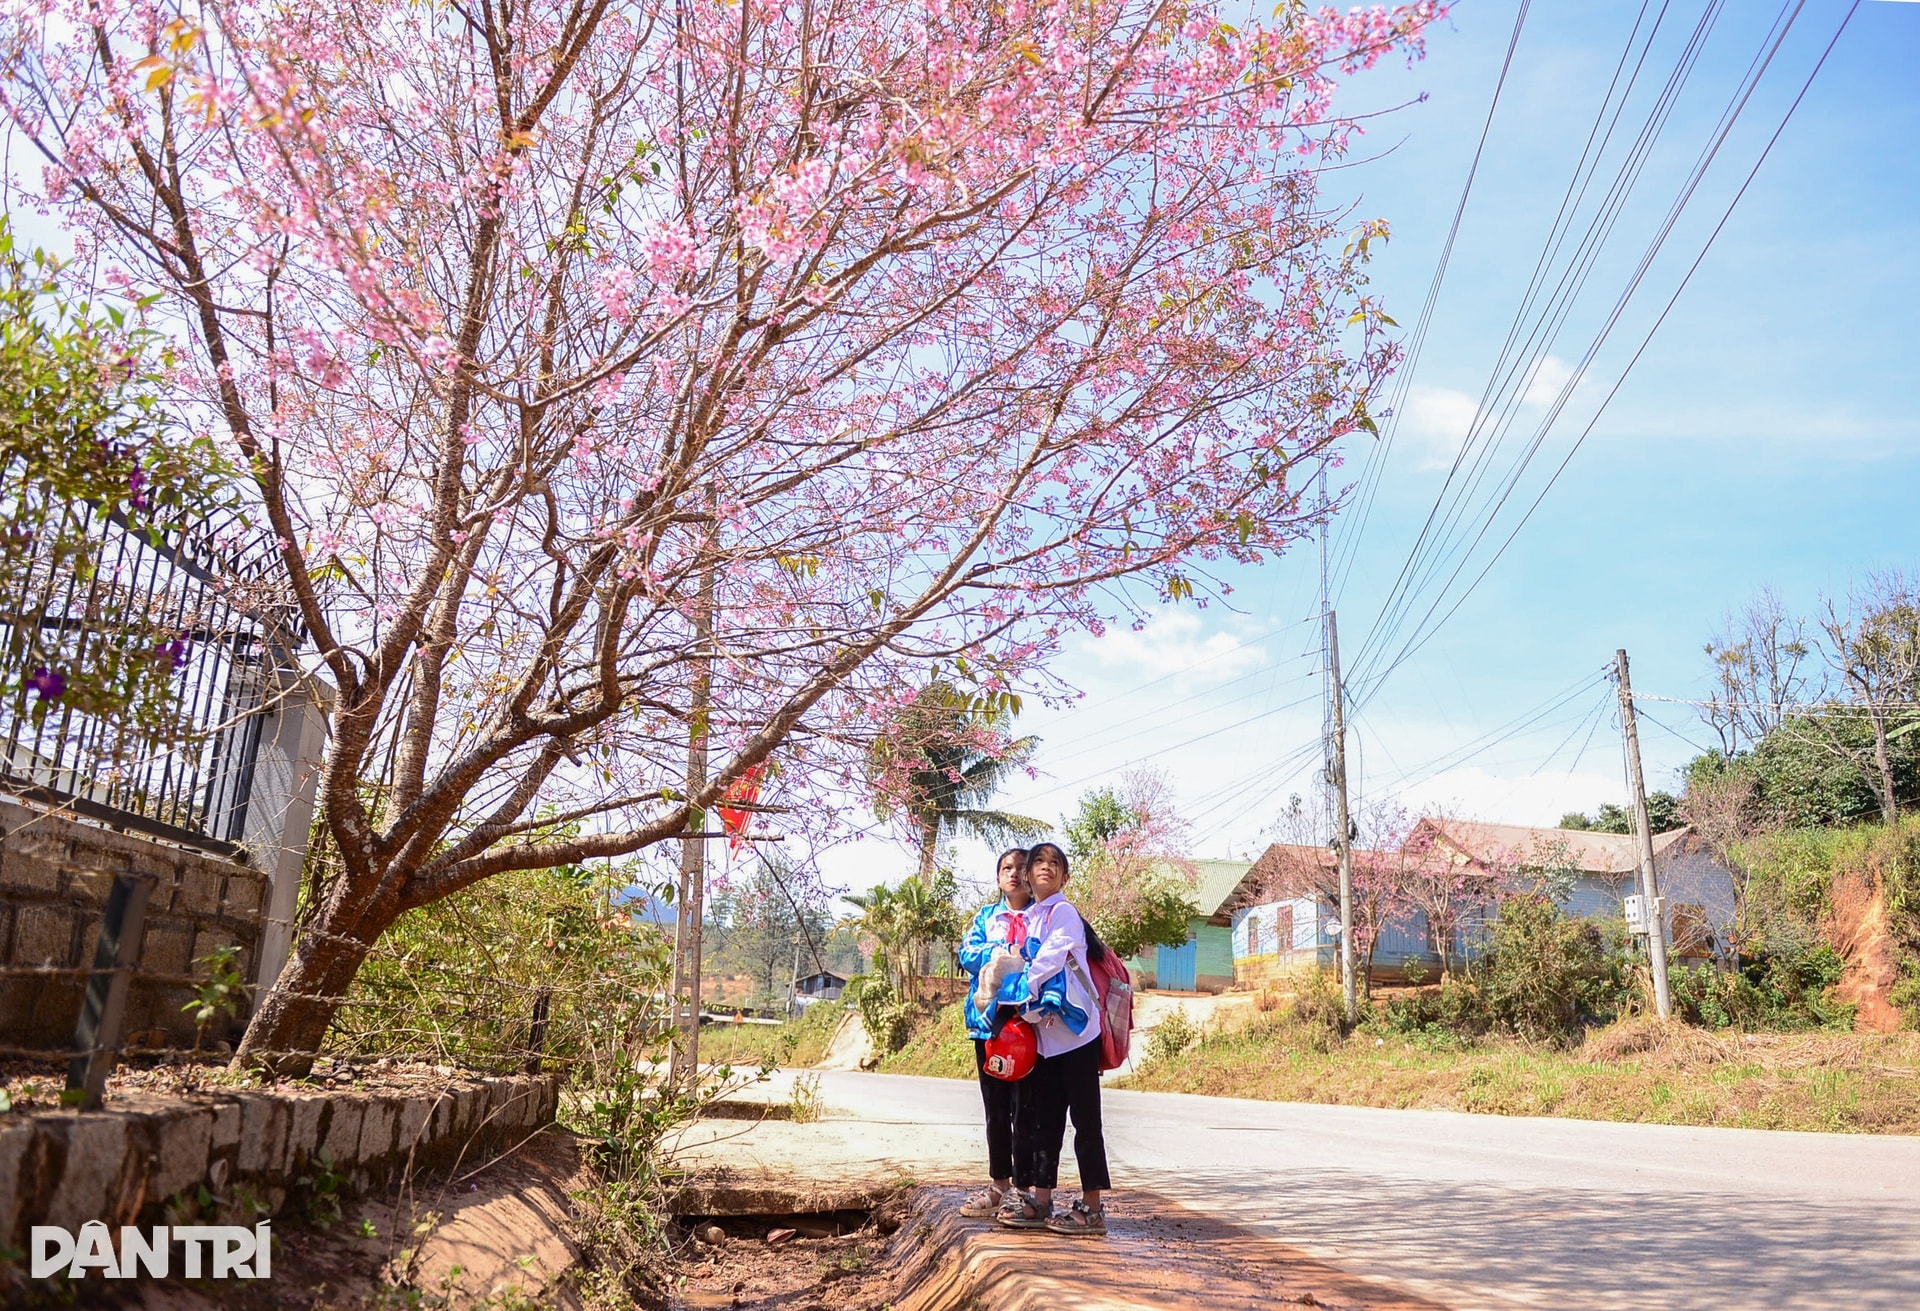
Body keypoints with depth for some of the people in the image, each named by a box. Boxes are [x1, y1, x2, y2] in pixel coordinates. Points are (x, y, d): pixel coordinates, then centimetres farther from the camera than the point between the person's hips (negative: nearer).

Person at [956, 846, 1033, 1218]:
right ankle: (998, 1184, 21)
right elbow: (967, 954, 2)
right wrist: (999, 953, -15)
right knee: (995, 1107, 11)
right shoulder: (986, 916, 16)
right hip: (988, 1020, 4)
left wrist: (1011, 961, -23)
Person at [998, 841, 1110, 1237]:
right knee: (1044, 1119, 11)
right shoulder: (1028, 918, 15)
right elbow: (1027, 964, 17)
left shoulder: (1063, 912, -7)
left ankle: (1092, 1208, 2)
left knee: (1085, 1119, -2)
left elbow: (1050, 958, -17)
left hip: (1075, 1029, -8)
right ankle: (1039, 1200, 18)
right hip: (1044, 1034, 8)